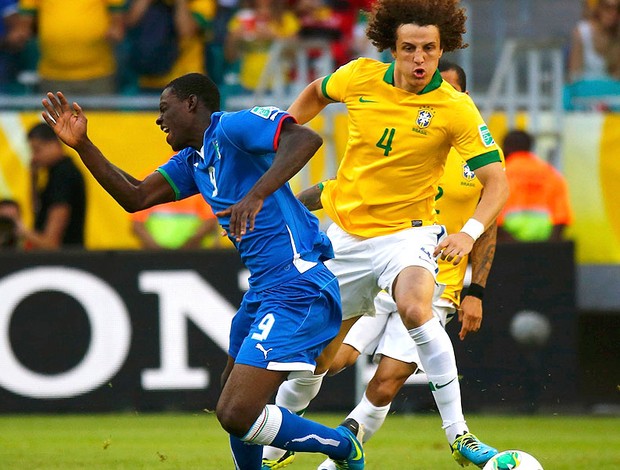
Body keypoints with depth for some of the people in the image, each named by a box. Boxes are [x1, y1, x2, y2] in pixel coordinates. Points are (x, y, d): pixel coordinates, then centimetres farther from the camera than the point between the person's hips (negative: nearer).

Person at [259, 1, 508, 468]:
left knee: (415, 308, -36)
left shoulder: (456, 109, -16)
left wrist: (470, 232, -34)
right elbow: (316, 93, 17)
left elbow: (496, 182, -17)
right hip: (347, 233, 4)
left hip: (407, 232, -4)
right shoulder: (361, 76, -7)